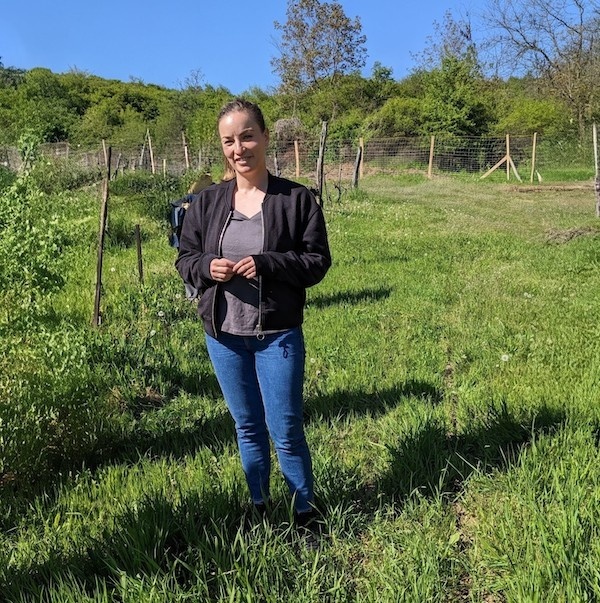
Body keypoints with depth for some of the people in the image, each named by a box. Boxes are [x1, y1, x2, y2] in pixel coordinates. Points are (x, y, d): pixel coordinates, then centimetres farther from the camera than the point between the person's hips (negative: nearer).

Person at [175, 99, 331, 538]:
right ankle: (259, 505, 37)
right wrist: (207, 267, -15)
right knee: (248, 427, 18)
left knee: (286, 431, 4)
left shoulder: (297, 199, -6)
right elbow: (185, 259, 8)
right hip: (223, 335, 4)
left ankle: (306, 510, 26)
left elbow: (318, 262, -7)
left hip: (278, 335, -3)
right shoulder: (208, 202, 3)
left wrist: (267, 263, -21)